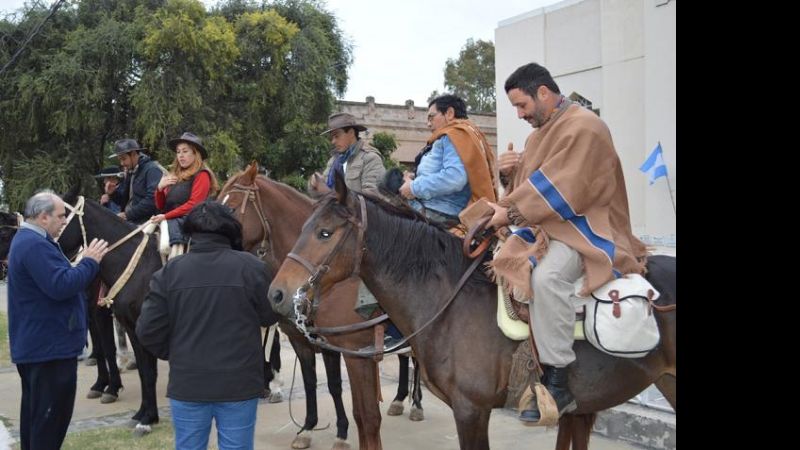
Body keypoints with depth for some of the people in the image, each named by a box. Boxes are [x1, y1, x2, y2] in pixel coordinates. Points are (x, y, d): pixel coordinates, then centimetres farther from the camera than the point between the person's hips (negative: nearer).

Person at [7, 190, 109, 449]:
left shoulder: (28, 240, 15)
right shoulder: (35, 245, -22)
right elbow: (61, 286, -29)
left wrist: (85, 263, 10)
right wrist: (90, 262, -18)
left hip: (35, 343, 11)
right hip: (50, 345, -11)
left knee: (36, 411, 20)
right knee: (52, 413, -3)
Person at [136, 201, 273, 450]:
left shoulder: (169, 271, -5)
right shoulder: (251, 266, -11)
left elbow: (148, 331, -5)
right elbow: (268, 316, 1)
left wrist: (174, 354, 13)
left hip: (187, 383, 2)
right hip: (239, 383, -1)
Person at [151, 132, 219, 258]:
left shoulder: (201, 175, -2)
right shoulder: (174, 176, 16)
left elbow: (193, 204, -13)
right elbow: (160, 206, 17)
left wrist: (166, 216, -16)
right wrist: (160, 188, -2)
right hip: (169, 219, 7)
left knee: (173, 224, -34)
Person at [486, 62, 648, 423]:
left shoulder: (583, 126, -11)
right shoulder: (539, 134, 18)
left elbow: (562, 190, -22)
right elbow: (532, 186, 24)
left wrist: (512, 212, -24)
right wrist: (510, 174, 1)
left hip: (583, 227, -10)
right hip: (544, 227, 10)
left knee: (546, 275, -37)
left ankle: (557, 381, -30)